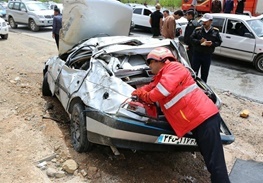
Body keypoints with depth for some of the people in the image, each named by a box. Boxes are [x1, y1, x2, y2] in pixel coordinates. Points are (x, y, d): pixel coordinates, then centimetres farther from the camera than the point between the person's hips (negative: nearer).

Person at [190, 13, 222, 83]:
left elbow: (219, 42, 4)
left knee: (205, 73, 11)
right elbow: (191, 39, -3)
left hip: (207, 55, 1)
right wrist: (199, 41, -20)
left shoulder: (215, 31, 1)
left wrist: (212, 43, -16)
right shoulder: (197, 29, -2)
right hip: (197, 54, -1)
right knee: (194, 71, 3)